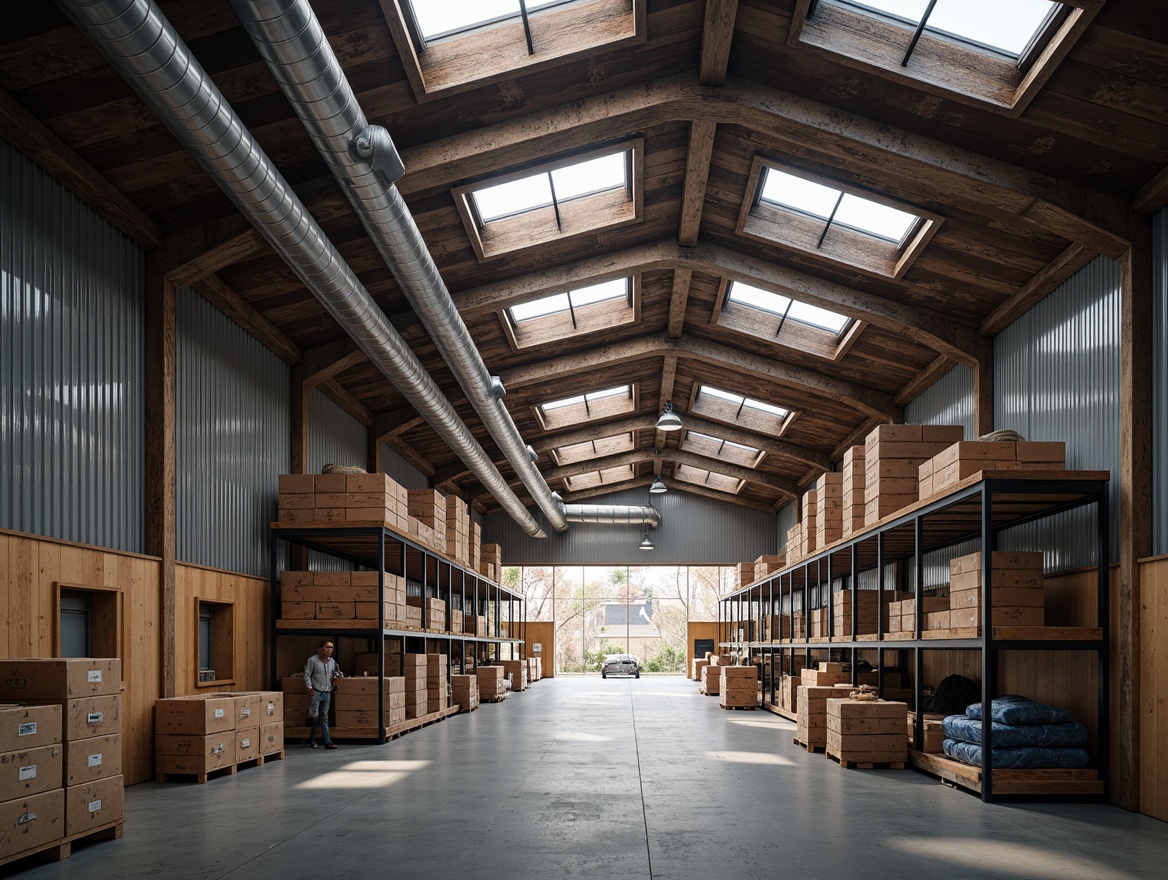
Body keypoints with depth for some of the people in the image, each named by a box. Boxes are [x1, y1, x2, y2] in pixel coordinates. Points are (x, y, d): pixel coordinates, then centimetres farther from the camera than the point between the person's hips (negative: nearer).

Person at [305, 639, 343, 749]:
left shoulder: (332, 661, 12)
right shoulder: (313, 660, -5)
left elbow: (334, 674, 25)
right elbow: (307, 674, -5)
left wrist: (338, 675, 2)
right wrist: (310, 688, -12)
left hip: (327, 693, 5)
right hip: (316, 692, -5)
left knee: (324, 718, 5)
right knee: (314, 717, -4)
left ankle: (327, 742, 0)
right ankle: (312, 740, 9)